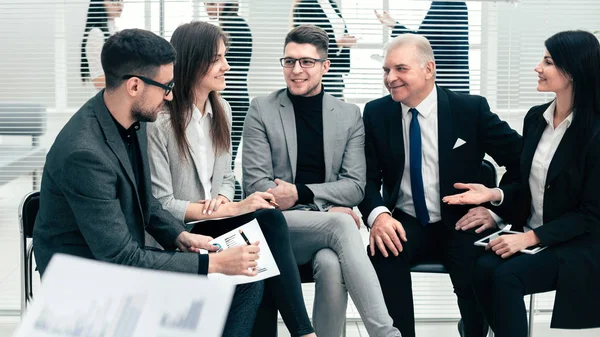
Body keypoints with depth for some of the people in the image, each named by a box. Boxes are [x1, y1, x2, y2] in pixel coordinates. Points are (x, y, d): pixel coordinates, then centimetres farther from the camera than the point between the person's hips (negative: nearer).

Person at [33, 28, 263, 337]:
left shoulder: (132, 120, -2)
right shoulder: (84, 153, -29)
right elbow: (121, 258, -26)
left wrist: (179, 235, -2)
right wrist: (213, 263, -24)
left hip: (127, 256, 9)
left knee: (247, 278, 0)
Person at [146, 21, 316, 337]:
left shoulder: (221, 110, 9)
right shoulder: (159, 121, -15)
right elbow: (161, 205, -16)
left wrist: (221, 200, -10)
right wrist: (232, 209, -18)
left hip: (214, 223, 6)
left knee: (268, 218, -25)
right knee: (268, 219, -27)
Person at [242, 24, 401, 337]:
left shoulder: (349, 115, 11)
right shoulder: (261, 109, 4)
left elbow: (355, 186, 4)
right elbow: (255, 183, -3)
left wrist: (300, 193, -15)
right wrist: (329, 211, -13)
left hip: (329, 223, 2)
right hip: (278, 225, -2)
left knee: (331, 264, -35)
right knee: (341, 224, -33)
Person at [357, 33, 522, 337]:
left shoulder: (471, 109, -4)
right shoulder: (376, 113, 2)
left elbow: (520, 160, 1)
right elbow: (368, 178, 0)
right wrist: (378, 214, -20)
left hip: (460, 224, -1)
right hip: (405, 224, 2)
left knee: (479, 271, -31)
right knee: (382, 253, -32)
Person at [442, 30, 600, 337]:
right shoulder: (535, 118, 5)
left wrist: (530, 237, -19)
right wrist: (493, 195, -5)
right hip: (529, 234, 6)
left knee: (506, 277, -28)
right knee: (483, 268, -22)